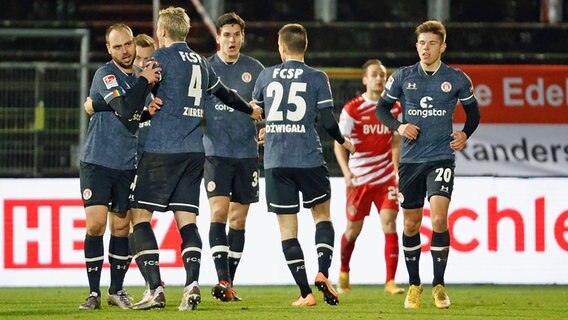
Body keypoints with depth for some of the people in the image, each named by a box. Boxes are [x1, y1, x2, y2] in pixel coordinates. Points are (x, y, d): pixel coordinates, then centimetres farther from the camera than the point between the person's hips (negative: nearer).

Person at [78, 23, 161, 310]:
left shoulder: (140, 78, 12)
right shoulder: (105, 76, -10)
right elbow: (125, 109, -24)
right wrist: (144, 82, -21)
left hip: (128, 166, 5)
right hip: (97, 162, -5)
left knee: (121, 227, 7)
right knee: (96, 224, -10)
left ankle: (117, 290, 18)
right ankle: (94, 293, -4)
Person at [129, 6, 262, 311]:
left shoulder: (162, 57, -3)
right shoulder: (200, 62, 17)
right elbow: (224, 93, 32)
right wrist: (250, 110, 50)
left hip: (162, 149, -6)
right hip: (194, 151, 6)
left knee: (140, 214, -1)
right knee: (186, 218, 5)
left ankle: (156, 289, -11)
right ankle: (192, 283, -14)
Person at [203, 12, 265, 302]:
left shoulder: (254, 70, 6)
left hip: (246, 153, 2)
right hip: (216, 151, -2)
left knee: (238, 218, 5)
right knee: (219, 212, -14)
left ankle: (228, 283, 12)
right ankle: (222, 280, -20)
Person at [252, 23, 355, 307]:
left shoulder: (266, 76, 6)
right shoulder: (317, 78, -2)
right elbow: (327, 119, -4)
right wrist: (342, 141, 15)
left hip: (275, 161, 1)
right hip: (308, 158, -1)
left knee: (287, 227, 4)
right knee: (321, 214, 16)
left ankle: (305, 292, -2)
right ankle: (322, 272, -7)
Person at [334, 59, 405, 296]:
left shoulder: (394, 107, 4)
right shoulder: (352, 109, -8)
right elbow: (339, 143, -5)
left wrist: (396, 171, 10)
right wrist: (346, 172, -18)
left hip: (386, 178, 2)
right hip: (359, 178, -2)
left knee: (389, 223, -12)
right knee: (353, 229, 8)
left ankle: (390, 282, -13)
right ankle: (344, 272, 35)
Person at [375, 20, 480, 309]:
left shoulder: (456, 79, 1)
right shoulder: (403, 77, 3)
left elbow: (473, 111, 16)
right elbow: (382, 108, 11)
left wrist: (465, 134, -1)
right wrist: (398, 127, -7)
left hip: (441, 158, -2)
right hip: (410, 159, 2)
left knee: (438, 218, -17)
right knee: (411, 224, 6)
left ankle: (439, 285, -5)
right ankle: (414, 285, 21)